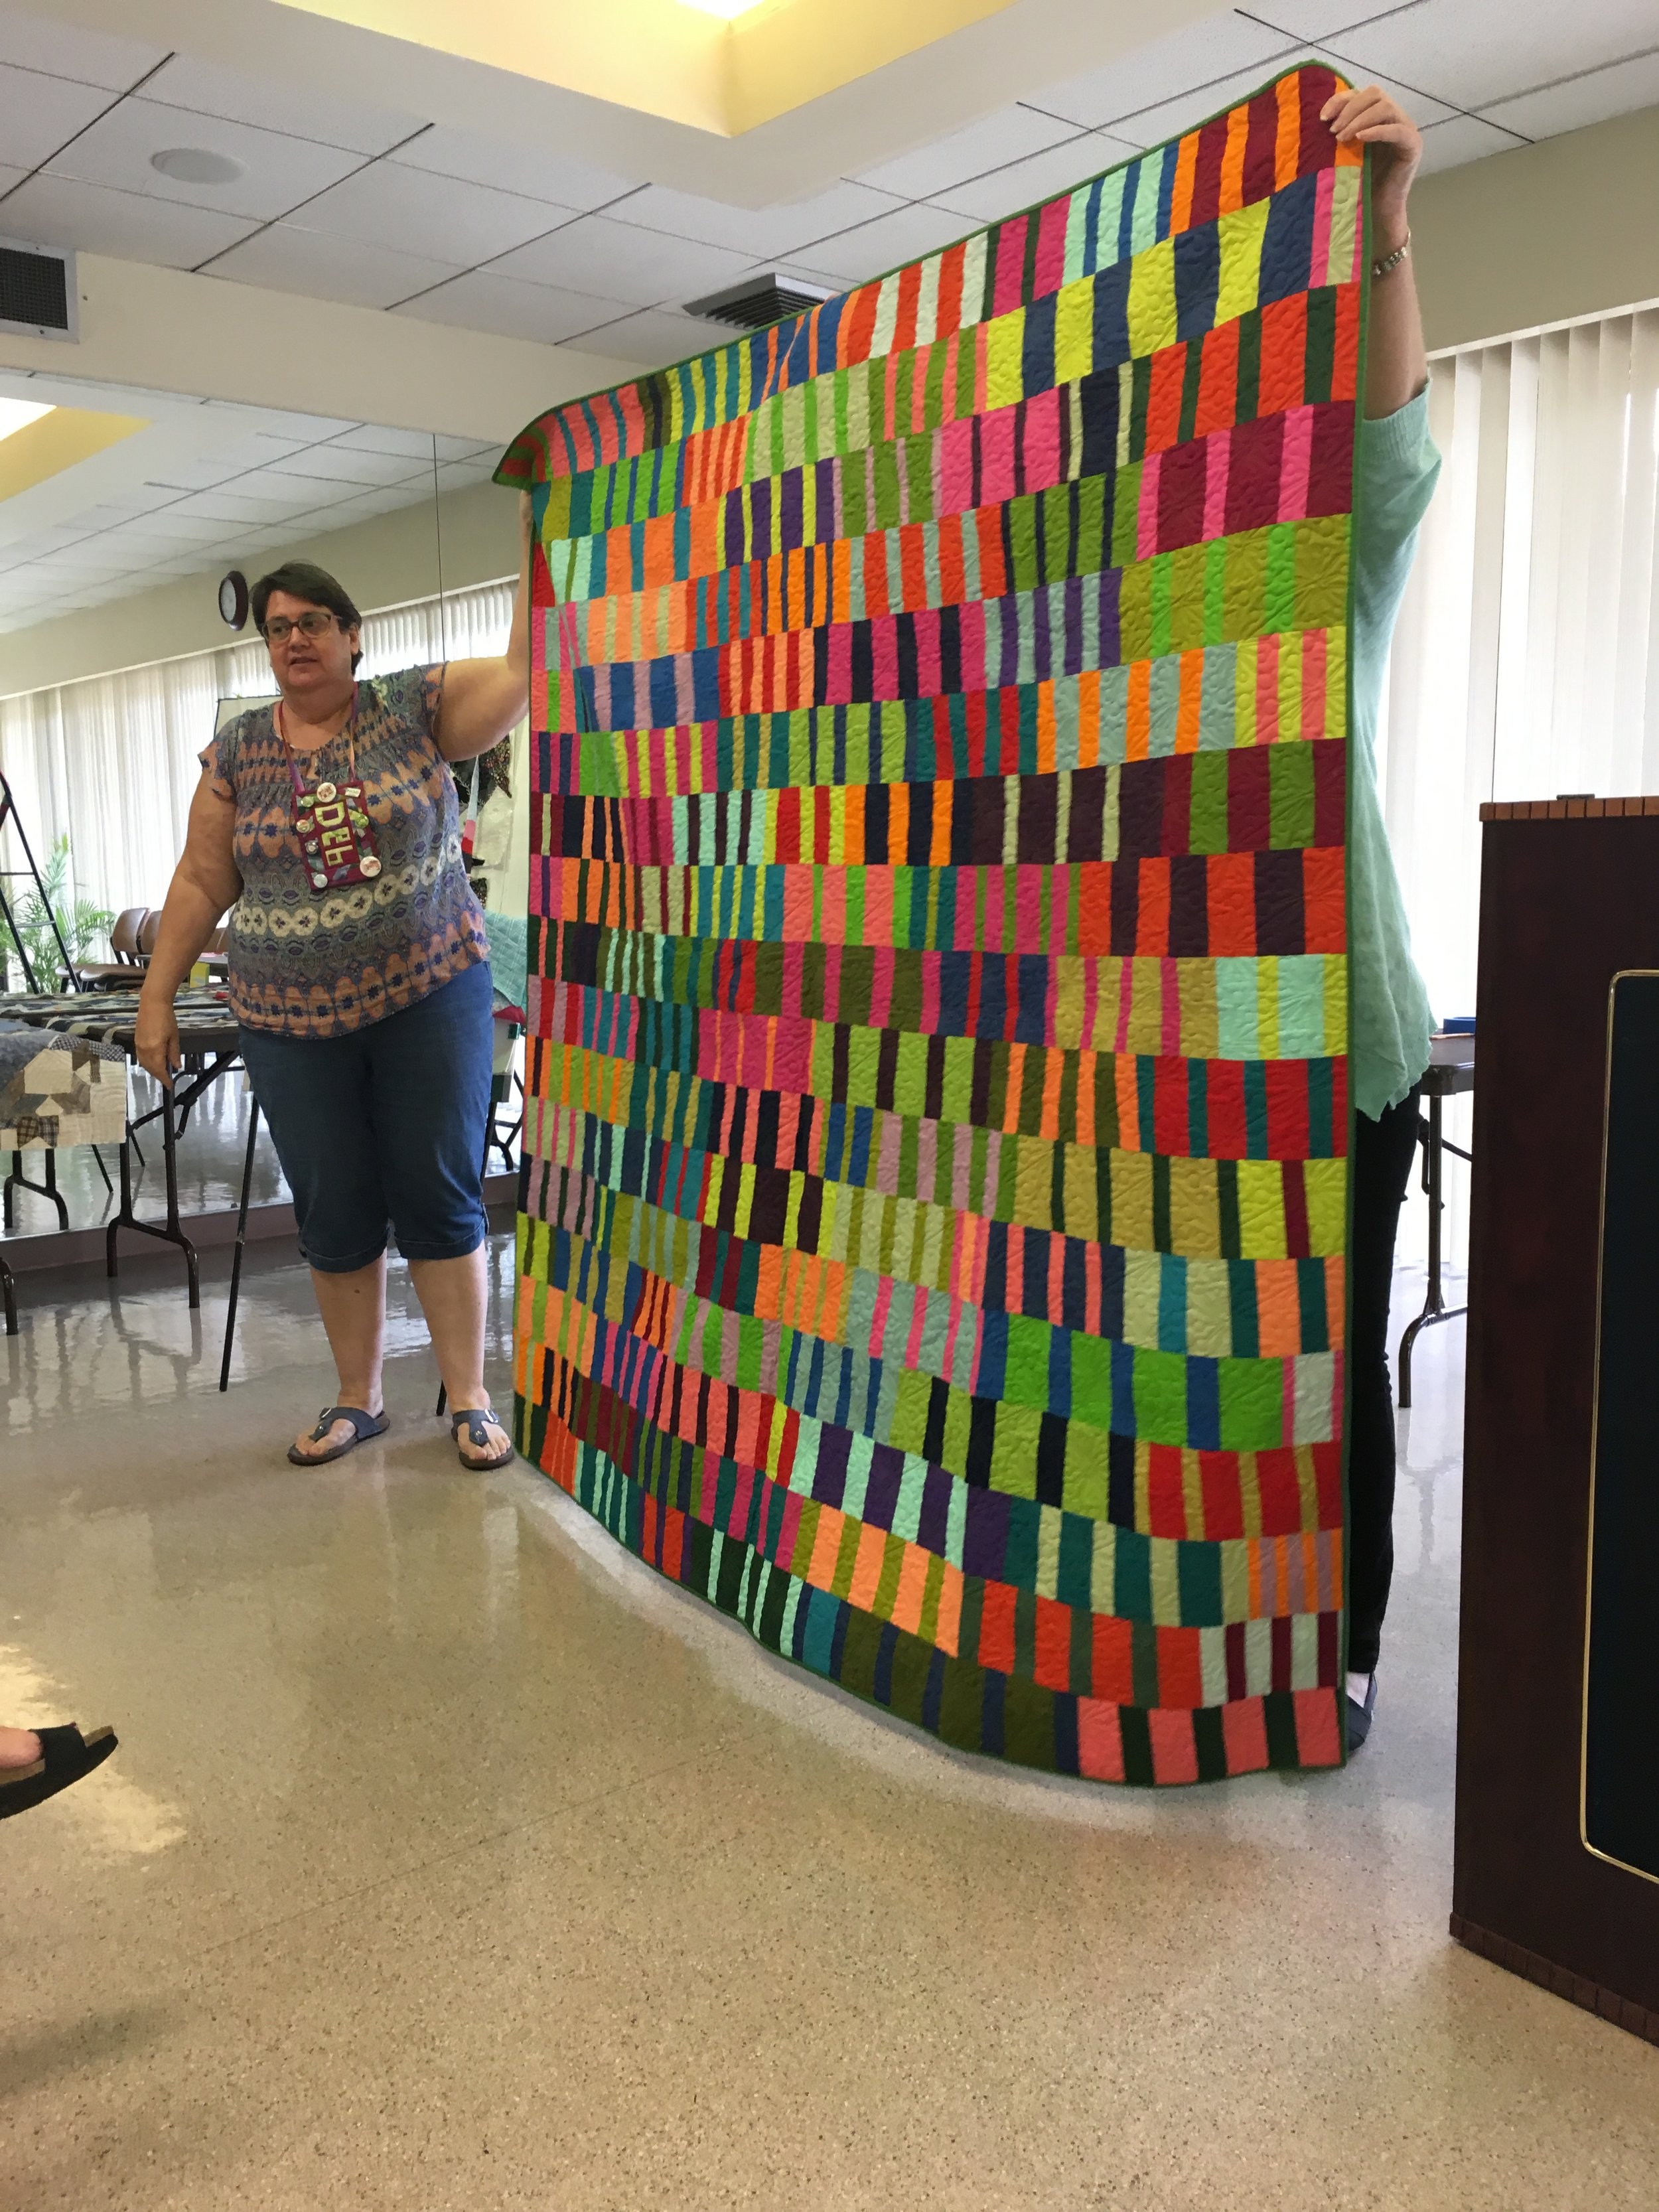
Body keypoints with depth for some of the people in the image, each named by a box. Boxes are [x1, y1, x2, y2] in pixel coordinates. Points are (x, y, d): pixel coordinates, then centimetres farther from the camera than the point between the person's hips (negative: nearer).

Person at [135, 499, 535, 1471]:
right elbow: (201, 883, 8)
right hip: (295, 1022, 2)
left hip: (429, 997, -2)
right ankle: (359, 1399, 24)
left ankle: (470, 1398, 12)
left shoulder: (415, 709, 0)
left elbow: (525, 668, -10)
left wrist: (537, 540, -16)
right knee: (333, 1215, 8)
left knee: (439, 1198, 1)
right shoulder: (237, 752, 7)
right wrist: (157, 998, 5)